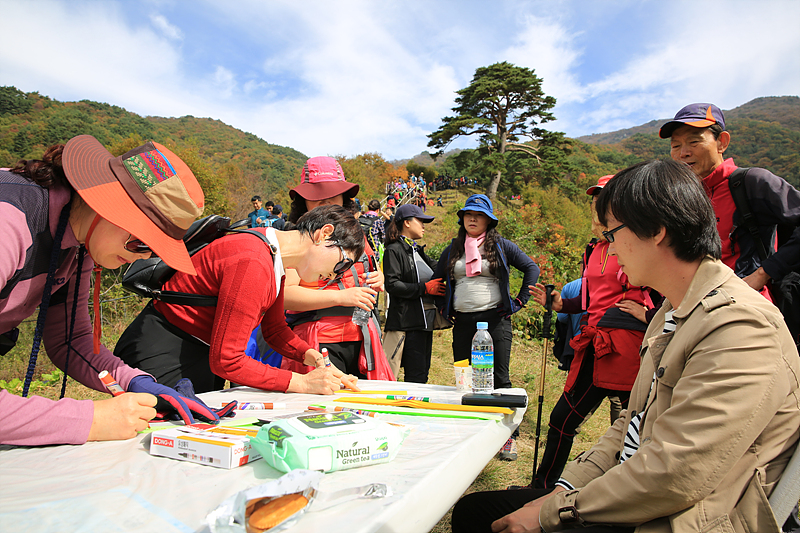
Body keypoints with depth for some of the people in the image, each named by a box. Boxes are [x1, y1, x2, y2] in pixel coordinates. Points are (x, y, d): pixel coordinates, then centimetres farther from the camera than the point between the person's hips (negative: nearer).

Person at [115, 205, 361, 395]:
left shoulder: (275, 256, 1)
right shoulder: (253, 264, -31)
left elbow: (274, 329, 10)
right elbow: (225, 361, -28)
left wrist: (311, 355, -7)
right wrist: (303, 383, -25)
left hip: (203, 357, 9)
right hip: (161, 356, -9)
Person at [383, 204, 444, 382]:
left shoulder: (419, 251, 20)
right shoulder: (394, 250, -6)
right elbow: (392, 285, -16)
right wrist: (424, 288, -15)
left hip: (426, 320, 9)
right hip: (408, 320, -9)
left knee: (422, 374, 11)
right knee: (416, 376, -7)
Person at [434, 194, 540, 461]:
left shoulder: (501, 246, 3)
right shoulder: (453, 250, 13)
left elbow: (531, 268, 3)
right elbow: (436, 281, 22)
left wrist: (519, 301, -2)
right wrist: (445, 308, 13)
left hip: (495, 319, -3)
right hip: (462, 323, 4)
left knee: (499, 378, -2)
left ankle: (509, 437, 9)